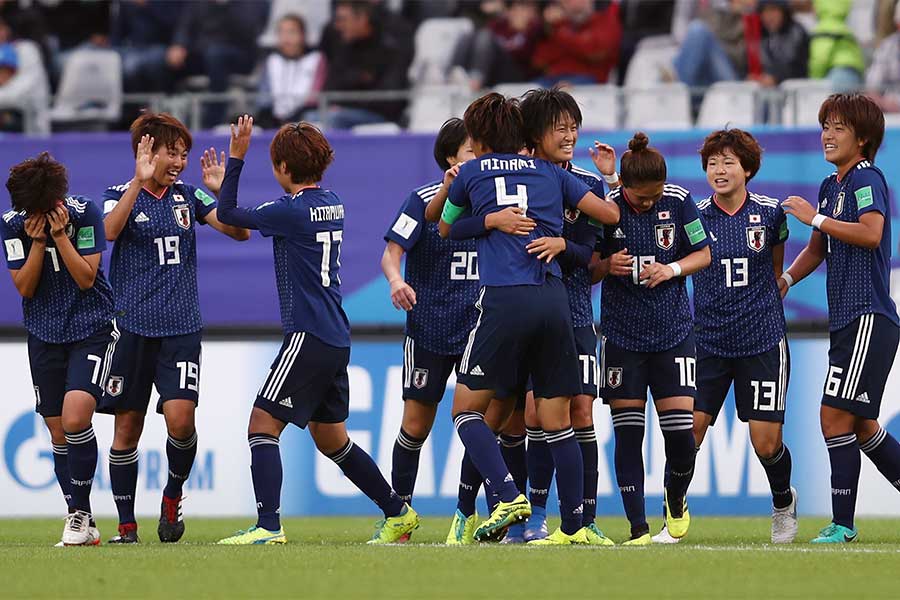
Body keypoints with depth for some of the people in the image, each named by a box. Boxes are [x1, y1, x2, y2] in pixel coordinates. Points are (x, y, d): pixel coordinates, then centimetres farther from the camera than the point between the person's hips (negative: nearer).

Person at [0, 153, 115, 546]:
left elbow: (86, 279, -14)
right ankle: (82, 526, 14)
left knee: (75, 418, -22)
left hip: (90, 328, -4)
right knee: (59, 434, 4)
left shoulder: (85, 214, -13)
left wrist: (59, 234, -22)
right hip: (45, 333, 4)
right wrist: (38, 240, -19)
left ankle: (80, 511, -8)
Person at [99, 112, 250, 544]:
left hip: (181, 328, 1)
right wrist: (140, 181, -30)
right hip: (131, 327, -1)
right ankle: (126, 526, 10)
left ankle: (173, 494, 14)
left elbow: (239, 232, 4)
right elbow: (110, 230, -22)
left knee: (180, 419, -13)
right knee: (127, 426, 1)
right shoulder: (120, 195, 0)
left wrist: (222, 191, -11)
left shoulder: (187, 196, 9)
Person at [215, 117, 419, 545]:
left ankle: (268, 526, -18)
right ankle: (398, 513, 25)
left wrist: (236, 157, -4)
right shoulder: (331, 203, 12)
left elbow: (228, 215, -8)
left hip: (308, 336, -9)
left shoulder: (293, 211, -14)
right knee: (330, 438, 19)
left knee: (263, 424, -9)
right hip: (336, 339, 9)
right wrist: (224, 183, 26)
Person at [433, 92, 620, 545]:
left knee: (466, 409, 6)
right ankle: (573, 526, 7)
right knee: (557, 421, 8)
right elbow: (611, 215, 18)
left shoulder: (472, 173, 10)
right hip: (553, 300, 4)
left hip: (503, 301, -4)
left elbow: (444, 229, 26)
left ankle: (508, 497, -14)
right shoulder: (549, 173, 16)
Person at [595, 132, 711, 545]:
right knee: (627, 431, -3)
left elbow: (704, 254, 5)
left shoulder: (679, 202, -4)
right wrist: (607, 266, -18)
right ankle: (637, 526, 2)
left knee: (681, 430, -6)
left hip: (673, 331, 0)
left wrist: (671, 269, -13)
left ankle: (676, 498, 24)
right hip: (621, 335, 0)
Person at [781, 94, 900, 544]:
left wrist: (815, 218, -18)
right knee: (860, 426, 13)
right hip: (846, 320, 10)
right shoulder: (831, 186, 19)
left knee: (836, 415, -12)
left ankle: (843, 523, -9)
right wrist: (786, 278, 13)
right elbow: (817, 250, 29)